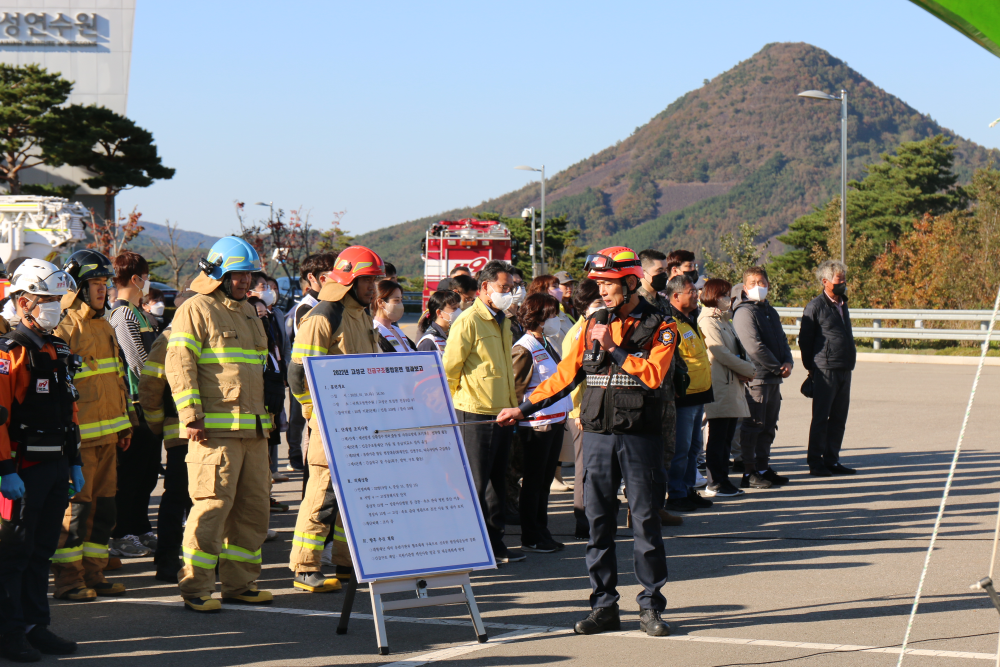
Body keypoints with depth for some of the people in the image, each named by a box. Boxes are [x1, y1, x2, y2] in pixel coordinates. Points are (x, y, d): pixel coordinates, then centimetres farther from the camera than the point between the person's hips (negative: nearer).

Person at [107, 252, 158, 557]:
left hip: (148, 404, 10)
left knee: (148, 469, 14)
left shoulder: (137, 313, 17)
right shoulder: (123, 315, -14)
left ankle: (141, 531, 22)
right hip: (134, 403, -10)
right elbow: (140, 363, -18)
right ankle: (122, 536, 2)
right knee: (130, 472, -4)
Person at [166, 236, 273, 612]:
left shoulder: (248, 313, 23)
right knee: (213, 504, -11)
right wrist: (191, 416, -18)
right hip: (215, 429, -8)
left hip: (253, 427, 8)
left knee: (253, 507, 9)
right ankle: (195, 587, -5)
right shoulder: (196, 310, -4)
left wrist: (264, 415, 27)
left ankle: (239, 583, 17)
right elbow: (179, 365, -11)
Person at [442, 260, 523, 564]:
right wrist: (454, 407, -6)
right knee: (475, 484, -3)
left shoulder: (502, 321, 15)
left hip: (502, 413, 8)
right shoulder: (469, 321, -12)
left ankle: (495, 543, 20)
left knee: (497, 482, 13)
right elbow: (449, 368, -11)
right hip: (476, 414, -8)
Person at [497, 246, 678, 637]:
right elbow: (565, 375, 15)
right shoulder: (593, 325, 11)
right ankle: (604, 606, 11)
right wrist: (524, 409, 13)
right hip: (597, 434, 4)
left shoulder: (659, 327, -2)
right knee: (599, 521, 4)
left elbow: (652, 374, -17)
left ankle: (650, 607, 6)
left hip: (639, 436, -4)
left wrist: (612, 348, -17)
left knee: (645, 520, -1)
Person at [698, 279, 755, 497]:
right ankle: (715, 483, -2)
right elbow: (722, 354, -16)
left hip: (733, 385, 10)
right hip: (719, 387, -10)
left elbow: (739, 350, 19)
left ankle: (723, 481, 15)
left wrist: (744, 369, -2)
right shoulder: (708, 322, -11)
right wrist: (748, 370, -7)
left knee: (727, 437, 10)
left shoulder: (725, 321, 21)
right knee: (717, 437, -5)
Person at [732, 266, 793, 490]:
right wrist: (778, 367, -12)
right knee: (753, 426, -5)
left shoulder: (770, 311, 18)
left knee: (768, 427, 14)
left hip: (774, 379, 9)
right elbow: (754, 347, -18)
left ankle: (763, 468, 22)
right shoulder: (744, 312, -11)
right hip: (756, 378, -9)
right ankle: (749, 473, -1)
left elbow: (782, 340, 20)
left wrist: (788, 362, 1)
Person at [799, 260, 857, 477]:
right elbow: (805, 340, -5)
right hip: (825, 370, -7)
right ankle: (815, 463, 4)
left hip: (844, 370, 7)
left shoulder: (842, 305, 17)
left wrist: (850, 362, 17)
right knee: (821, 418, -2)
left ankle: (832, 460, 16)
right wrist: (812, 367, -3)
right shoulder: (816, 306, -7)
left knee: (839, 419, 9)